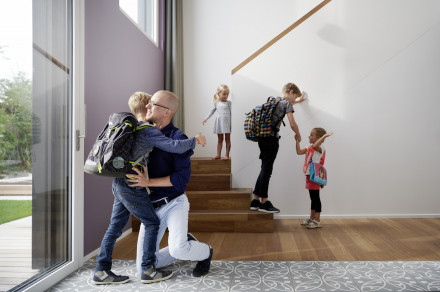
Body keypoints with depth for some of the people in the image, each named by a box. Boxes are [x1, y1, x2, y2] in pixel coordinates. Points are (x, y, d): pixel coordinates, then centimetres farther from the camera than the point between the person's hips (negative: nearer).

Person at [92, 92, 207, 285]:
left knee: (116, 226, 11)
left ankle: (101, 271, 16)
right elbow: (174, 146, -22)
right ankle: (148, 270, 8)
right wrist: (195, 140, -9)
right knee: (152, 223, 3)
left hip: (118, 183, 9)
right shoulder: (148, 131, -14)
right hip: (131, 186, -9)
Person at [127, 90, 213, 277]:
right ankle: (186, 245, 25)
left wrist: (148, 182, -27)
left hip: (174, 203, -6)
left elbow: (182, 177, -21)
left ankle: (204, 252, 8)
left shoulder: (178, 138, -13)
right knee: (143, 267, 3)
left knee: (178, 249, -29)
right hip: (151, 207, 6)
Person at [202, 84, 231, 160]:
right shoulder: (216, 103, 6)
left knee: (227, 139, 1)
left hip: (227, 122, -3)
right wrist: (206, 118, 14)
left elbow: (231, 113, -3)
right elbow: (212, 111, 18)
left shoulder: (228, 102, -2)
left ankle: (226, 155, 7)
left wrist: (232, 123, -9)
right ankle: (218, 155, 13)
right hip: (219, 122, 3)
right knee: (220, 139, 9)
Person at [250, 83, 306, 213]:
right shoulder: (287, 103, -5)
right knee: (267, 169, -3)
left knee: (265, 169, 13)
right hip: (272, 139, -8)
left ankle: (255, 200, 17)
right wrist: (298, 134, 9)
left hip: (263, 138, 9)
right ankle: (263, 202, 5)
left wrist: (297, 100, 58)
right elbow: (293, 124, -10)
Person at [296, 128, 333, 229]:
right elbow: (299, 152, 11)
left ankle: (317, 221, 5)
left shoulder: (320, 148, -14)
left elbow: (315, 146, -37)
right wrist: (297, 140, 7)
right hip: (309, 175, 9)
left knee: (315, 198, -3)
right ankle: (312, 218, 26)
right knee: (313, 198, 17)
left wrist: (324, 136, -33)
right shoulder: (310, 147, 13)